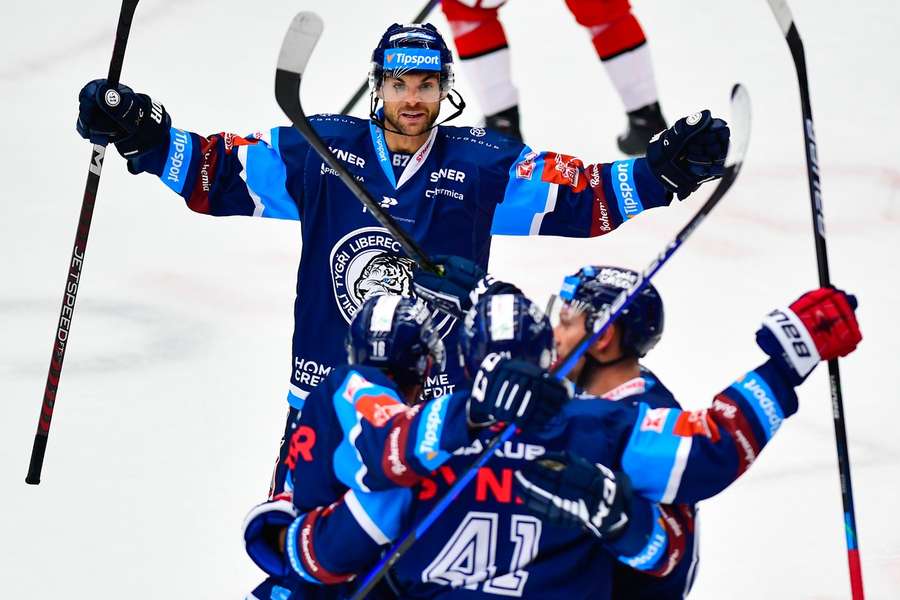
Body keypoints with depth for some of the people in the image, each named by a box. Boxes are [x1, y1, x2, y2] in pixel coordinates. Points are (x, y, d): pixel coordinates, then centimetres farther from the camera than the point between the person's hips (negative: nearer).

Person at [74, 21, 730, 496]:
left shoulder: (483, 165, -3)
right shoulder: (321, 150, -3)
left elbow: (586, 194, -5)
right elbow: (218, 170, -1)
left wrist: (665, 169, -16)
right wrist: (140, 133, -12)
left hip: (443, 395, 0)